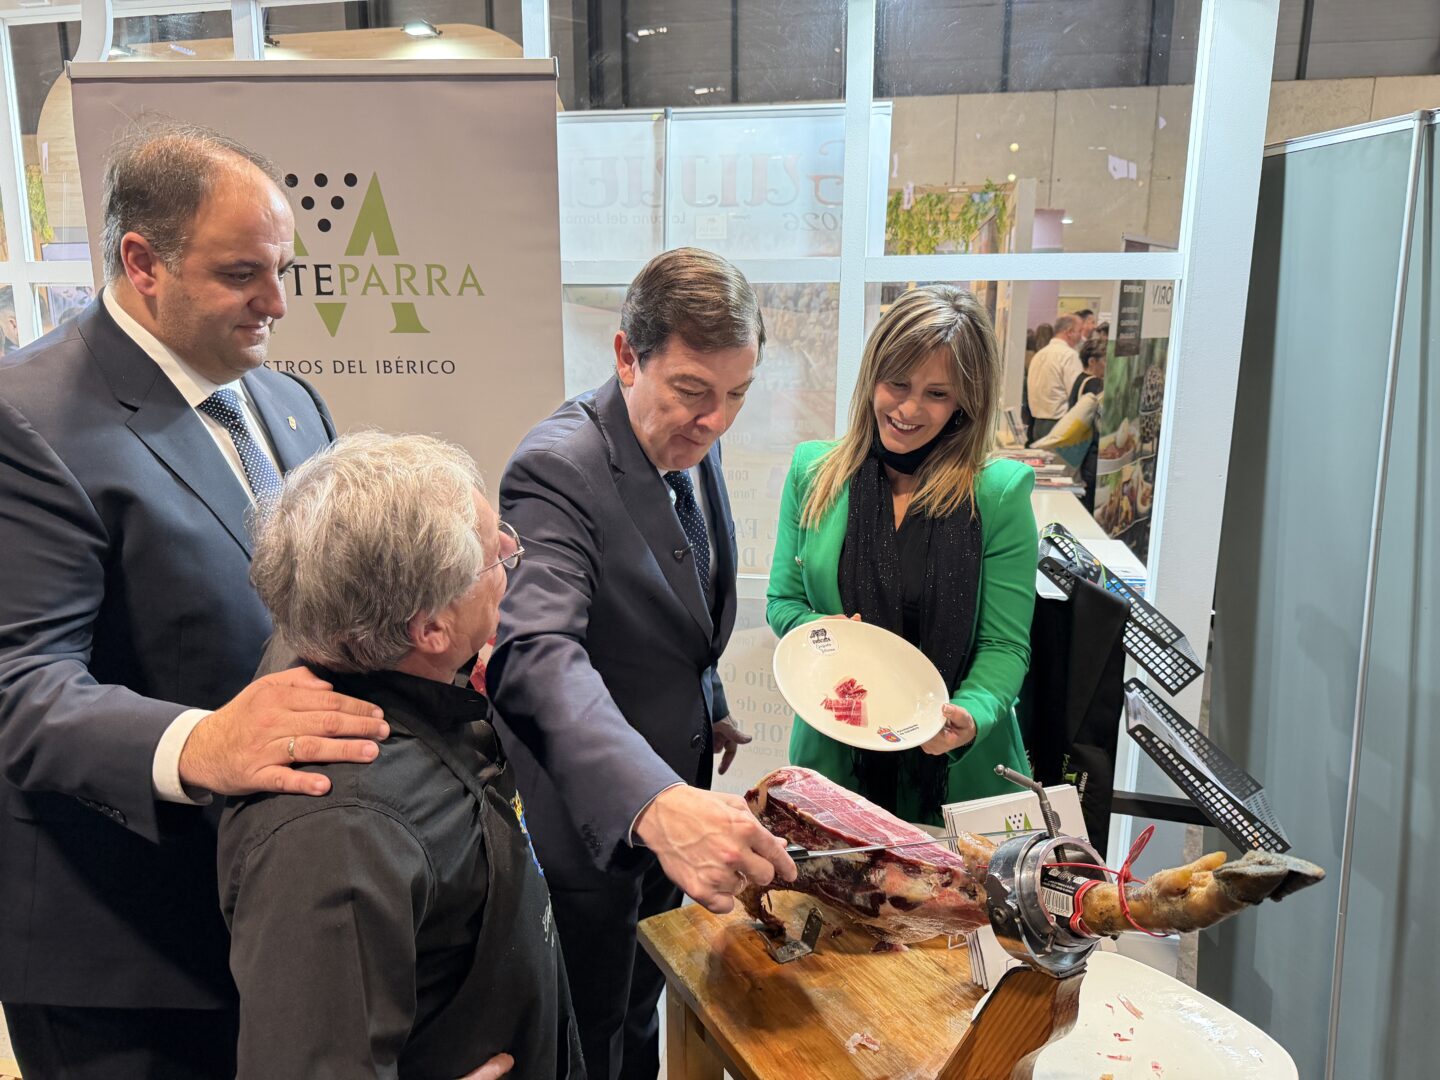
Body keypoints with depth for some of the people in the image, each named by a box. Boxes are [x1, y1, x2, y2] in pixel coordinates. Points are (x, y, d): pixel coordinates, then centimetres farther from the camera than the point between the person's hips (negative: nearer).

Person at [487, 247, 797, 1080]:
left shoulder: (696, 444, -2)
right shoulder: (559, 468, -28)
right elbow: (537, 654, -43)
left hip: (672, 801, 7)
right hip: (592, 823, -7)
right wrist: (653, 802, -55)